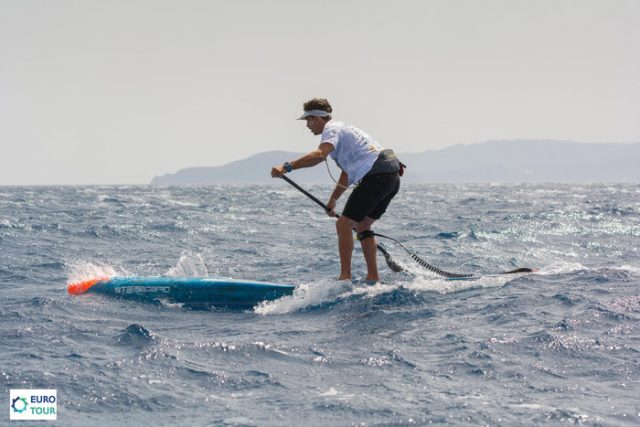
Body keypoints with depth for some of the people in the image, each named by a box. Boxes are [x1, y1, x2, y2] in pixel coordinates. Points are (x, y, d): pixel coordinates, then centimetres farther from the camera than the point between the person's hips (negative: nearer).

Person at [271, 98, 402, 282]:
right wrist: (332, 200, 36)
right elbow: (346, 176, 34)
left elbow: (320, 154, -25)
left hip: (377, 176, -10)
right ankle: (373, 278, 17)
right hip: (393, 177, 10)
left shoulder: (332, 129, -3)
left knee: (344, 225, -6)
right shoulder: (342, 129, 28)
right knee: (362, 226, 19)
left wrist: (287, 167, -30)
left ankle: (345, 277, -9)